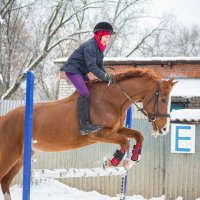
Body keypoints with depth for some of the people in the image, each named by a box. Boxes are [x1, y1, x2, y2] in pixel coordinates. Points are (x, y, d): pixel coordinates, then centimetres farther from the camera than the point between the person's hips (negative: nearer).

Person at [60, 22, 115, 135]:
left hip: (81, 72, 11)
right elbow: (92, 67, -29)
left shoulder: (100, 48, 10)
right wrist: (105, 76, -33)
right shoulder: (90, 46, -22)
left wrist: (107, 77, -4)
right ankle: (84, 125, -30)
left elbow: (100, 67, 13)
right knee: (84, 93, -24)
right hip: (72, 70, -11)